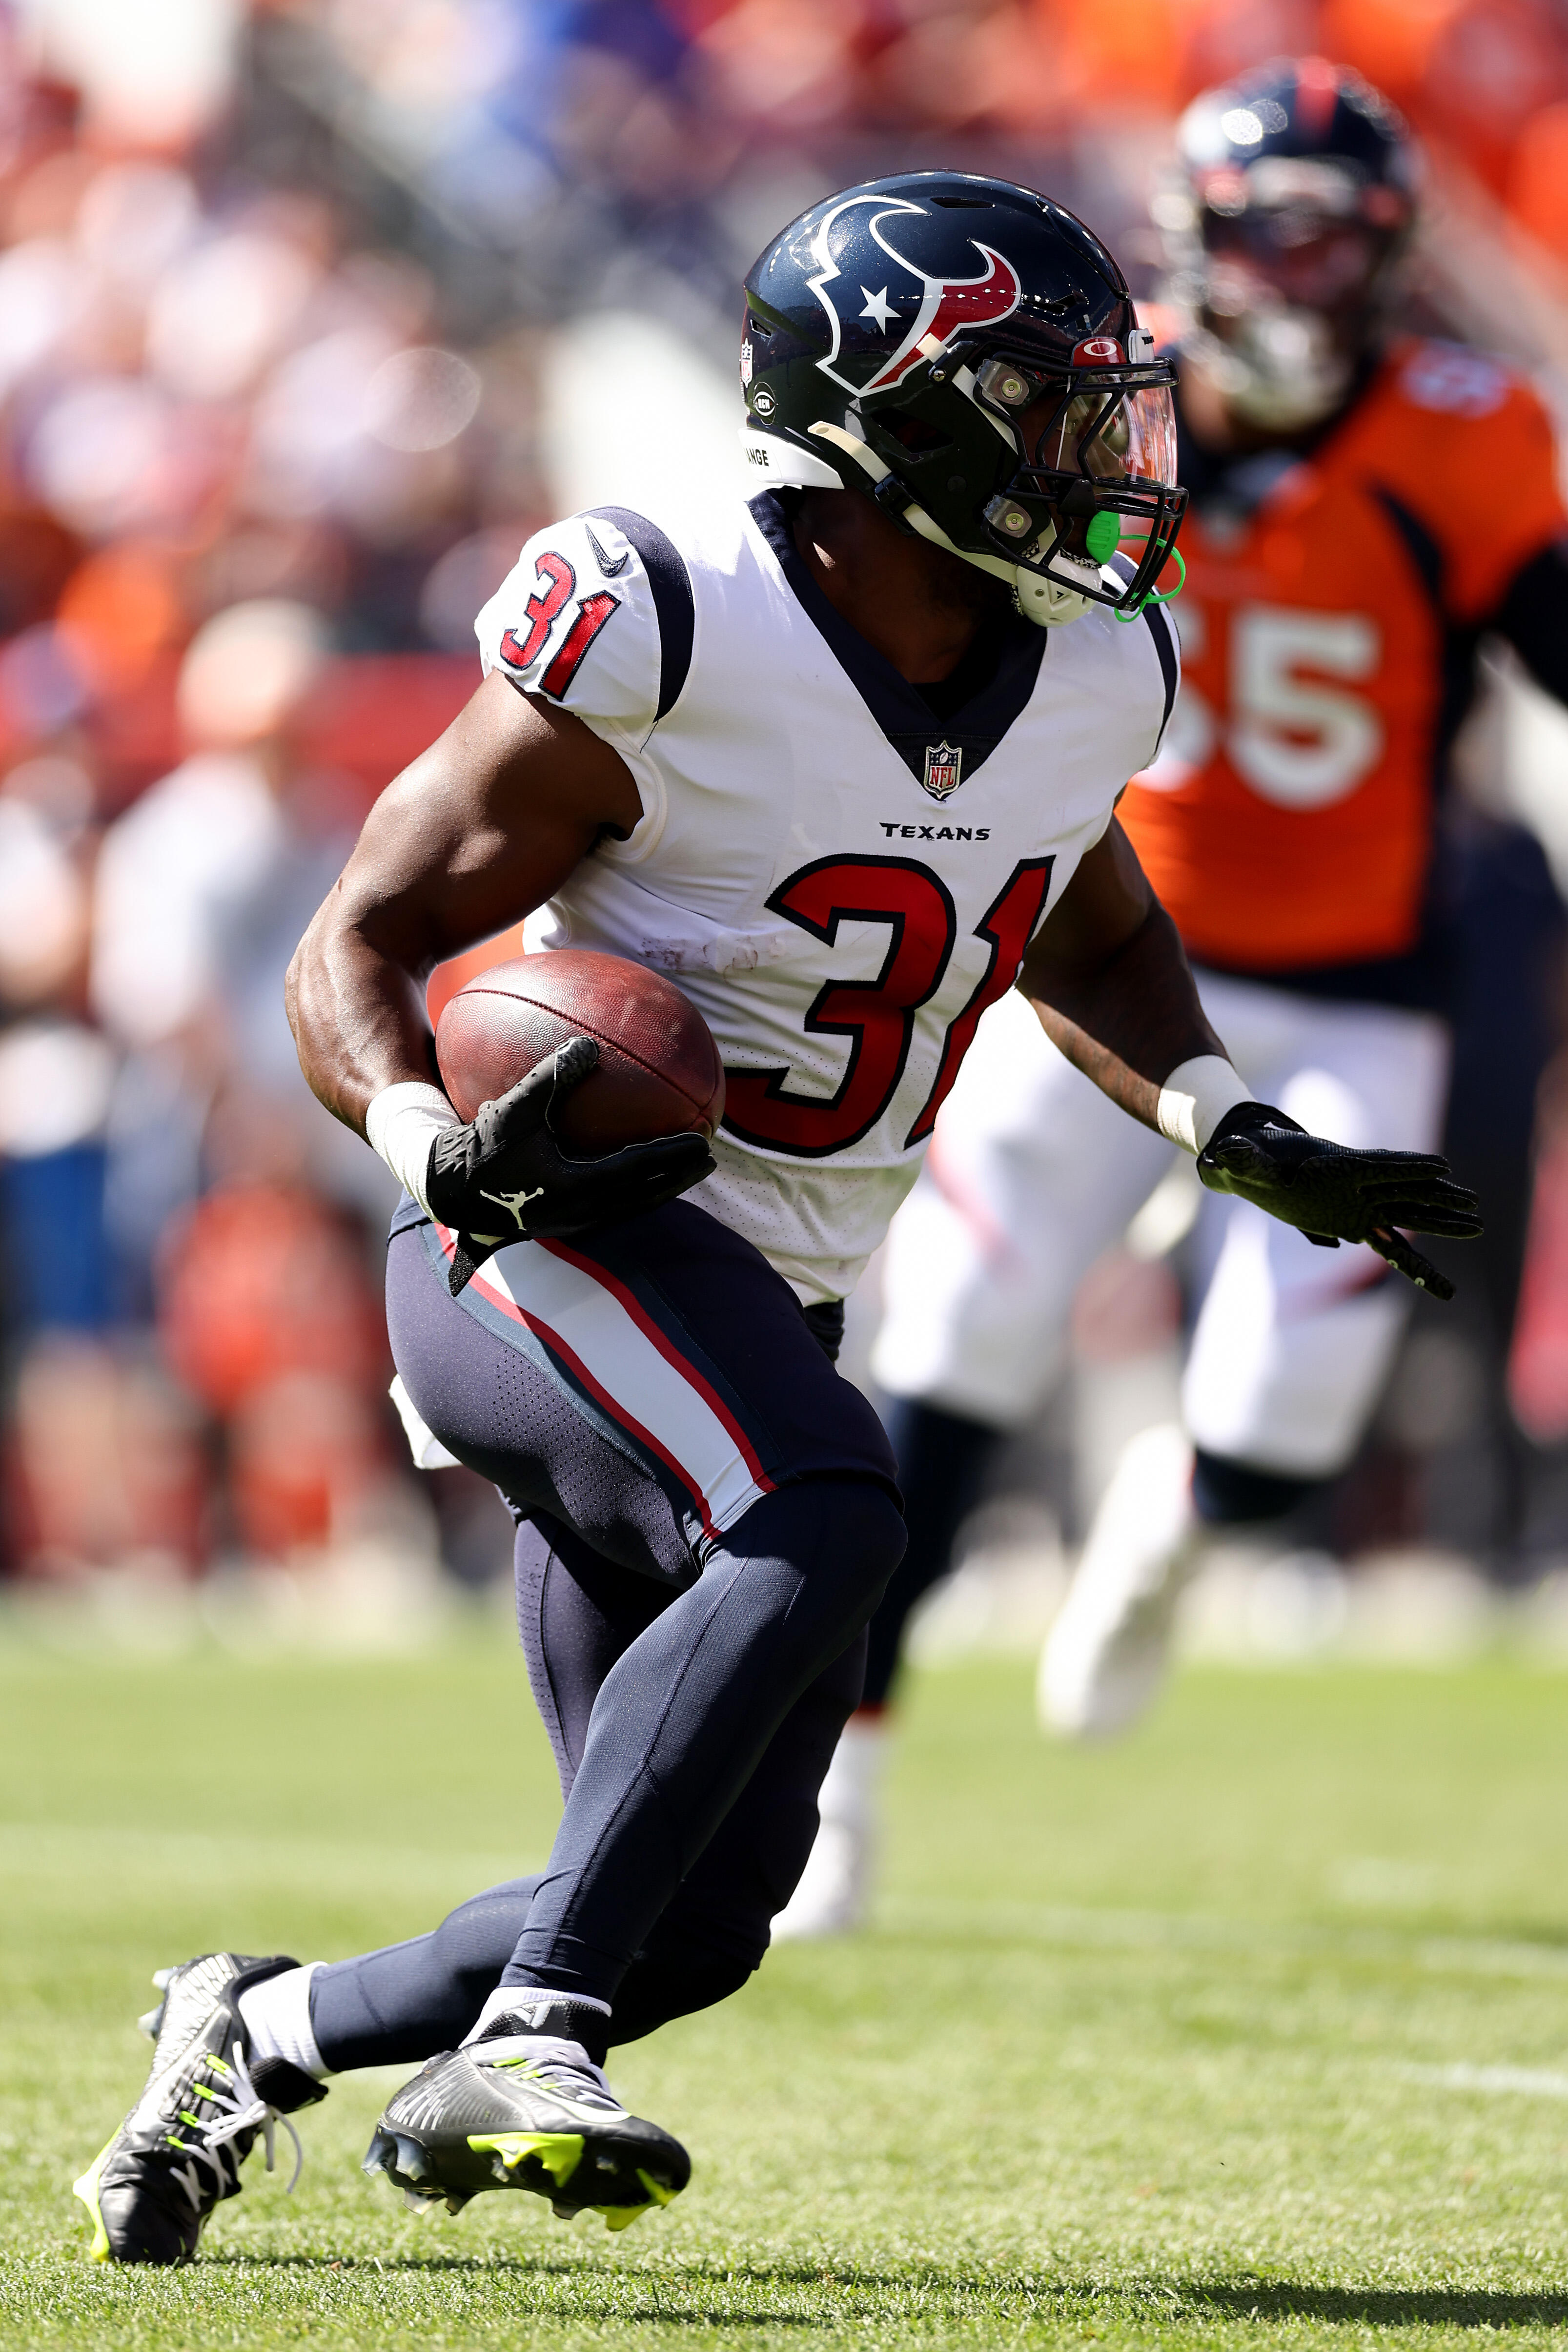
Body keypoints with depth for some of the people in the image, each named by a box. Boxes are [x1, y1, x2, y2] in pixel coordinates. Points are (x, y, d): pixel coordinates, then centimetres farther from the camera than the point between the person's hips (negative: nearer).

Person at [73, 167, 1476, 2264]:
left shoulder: (1086, 679, 3)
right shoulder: (667, 644, -17)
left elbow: (1094, 940, 26)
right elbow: (358, 952, -10)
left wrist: (1246, 1140, 10)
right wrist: (440, 1146, -30)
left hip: (761, 1308, 8)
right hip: (553, 1244, -8)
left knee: (700, 1918, 4)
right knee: (823, 1516, -37)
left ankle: (263, 2031, 27)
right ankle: (515, 2056, -37)